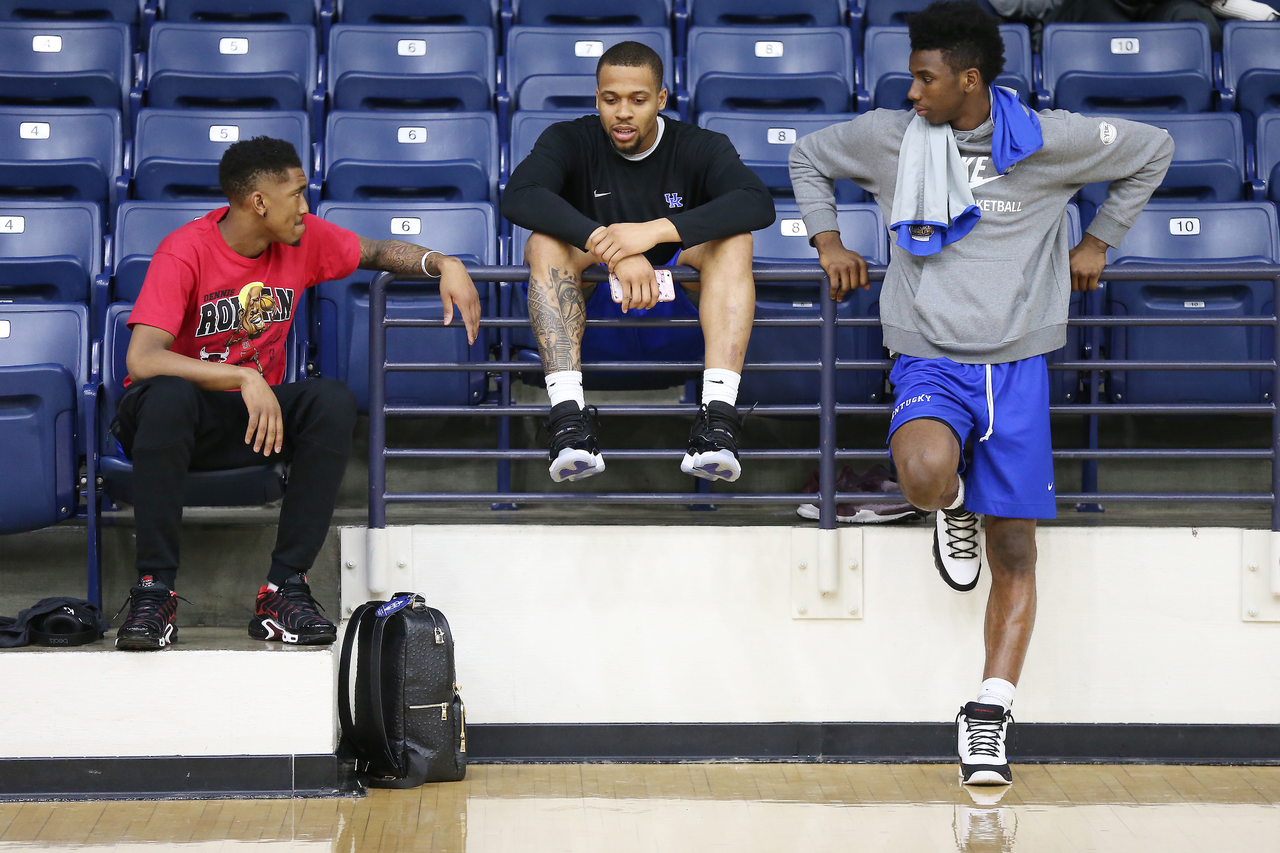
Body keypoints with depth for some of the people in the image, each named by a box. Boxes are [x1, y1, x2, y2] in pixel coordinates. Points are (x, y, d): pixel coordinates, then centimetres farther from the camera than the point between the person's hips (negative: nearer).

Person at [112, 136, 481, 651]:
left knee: (334, 402, -25)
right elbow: (142, 359, -31)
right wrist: (244, 379, -38)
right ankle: (154, 591, -33)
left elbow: (377, 252, 17)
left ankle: (285, 590, -25)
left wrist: (445, 266, -2)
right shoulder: (184, 252, -19)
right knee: (169, 396, -40)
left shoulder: (303, 240, -2)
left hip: (255, 417, 5)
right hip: (171, 415, -5)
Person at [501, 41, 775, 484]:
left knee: (732, 239, -24)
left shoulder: (700, 147, -1)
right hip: (591, 314, 0)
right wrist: (612, 250, -36)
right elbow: (518, 195, -23)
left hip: (679, 314, 0)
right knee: (545, 242, -26)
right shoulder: (570, 142, -1)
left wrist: (657, 231, -34)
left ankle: (718, 416, -43)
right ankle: (569, 417, -44)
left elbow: (759, 203, -21)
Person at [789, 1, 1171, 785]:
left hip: (1018, 365, 0)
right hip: (929, 361, 0)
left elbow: (1153, 149, 12)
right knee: (925, 474, -33)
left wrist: (1099, 242, 11)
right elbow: (809, 158, 20)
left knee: (1014, 554, -3)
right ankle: (955, 510, 6)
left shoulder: (1048, 142, -4)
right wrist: (829, 243, 11)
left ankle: (990, 717, 4)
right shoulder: (889, 139, 0)